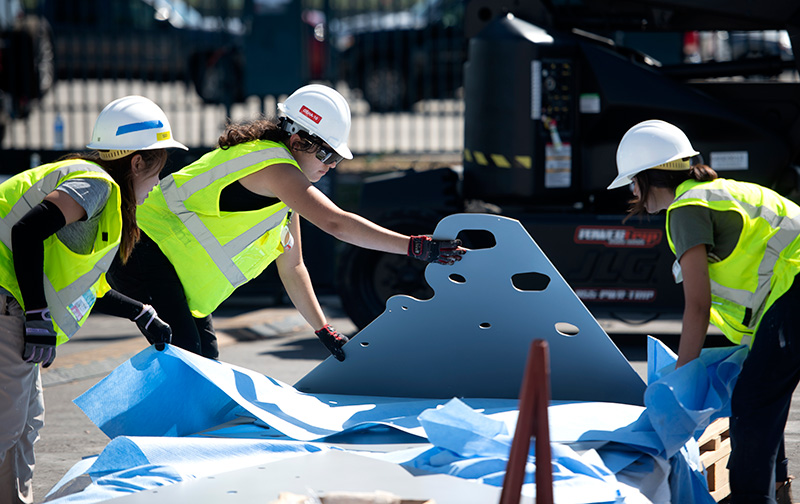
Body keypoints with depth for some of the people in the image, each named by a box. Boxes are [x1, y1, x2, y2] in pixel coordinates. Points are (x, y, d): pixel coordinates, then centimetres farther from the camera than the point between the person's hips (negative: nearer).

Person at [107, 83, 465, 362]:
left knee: (205, 359, 7)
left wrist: (324, 331, 12)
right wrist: (417, 247, -30)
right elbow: (336, 223, -30)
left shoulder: (285, 184, 12)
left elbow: (292, 267, 17)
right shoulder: (274, 167, -20)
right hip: (146, 249, -10)